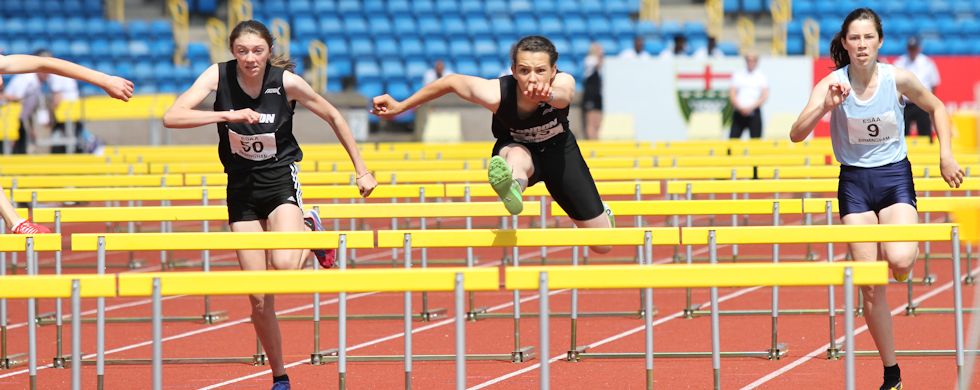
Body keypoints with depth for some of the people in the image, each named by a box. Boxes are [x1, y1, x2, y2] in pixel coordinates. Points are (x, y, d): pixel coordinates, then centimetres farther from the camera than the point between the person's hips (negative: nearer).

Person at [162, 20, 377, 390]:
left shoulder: (286, 82, -15)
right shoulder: (219, 76, -13)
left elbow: (333, 117, 1)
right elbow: (172, 117, -24)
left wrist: (361, 170, 4)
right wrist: (227, 115, -36)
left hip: (281, 180, -2)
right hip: (241, 188, 2)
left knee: (285, 265, -29)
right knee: (260, 300, -1)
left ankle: (309, 229, 7)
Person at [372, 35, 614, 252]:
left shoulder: (564, 83, -36)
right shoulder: (496, 95, -34)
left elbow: (563, 94, -61)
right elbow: (452, 82, -18)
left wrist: (549, 94, -86)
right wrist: (400, 107, -10)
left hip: (558, 149, 1)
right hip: (515, 146, -1)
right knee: (517, 155, -44)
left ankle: (603, 215, 43)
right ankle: (512, 186, -79)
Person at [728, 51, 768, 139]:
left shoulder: (761, 76, 6)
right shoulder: (737, 75, 9)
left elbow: (764, 96, -3)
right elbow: (732, 93, 2)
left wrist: (751, 107, -14)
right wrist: (740, 107, -12)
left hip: (754, 112, -1)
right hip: (739, 112, 1)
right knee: (733, 138, -6)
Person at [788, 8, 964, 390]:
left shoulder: (898, 79, -9)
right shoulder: (832, 84, -11)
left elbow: (936, 107, 10)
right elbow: (796, 134, -21)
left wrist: (946, 156, 1)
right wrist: (825, 107, -37)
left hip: (895, 176, 0)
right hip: (854, 183, 0)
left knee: (899, 261, -27)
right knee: (870, 286, -3)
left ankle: (909, 248, 12)